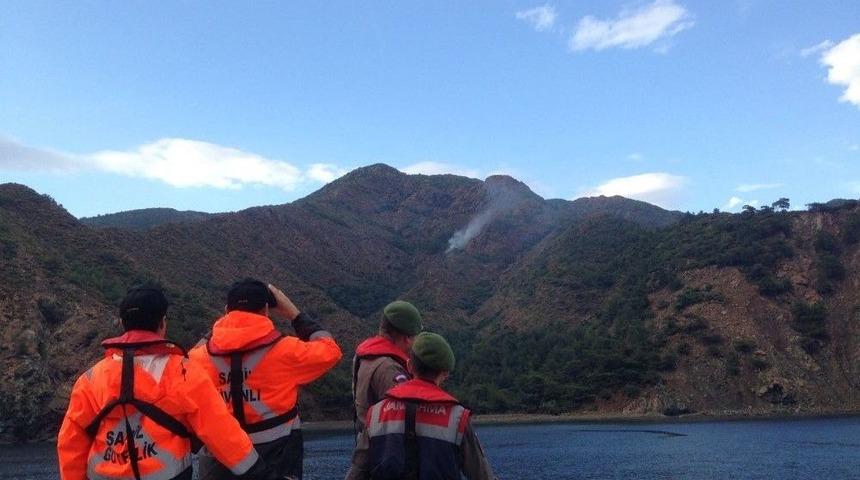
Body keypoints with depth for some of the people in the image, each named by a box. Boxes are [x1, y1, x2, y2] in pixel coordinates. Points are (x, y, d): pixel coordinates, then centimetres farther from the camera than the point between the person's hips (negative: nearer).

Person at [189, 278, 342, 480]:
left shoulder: (201, 357, -5)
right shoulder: (283, 351, -13)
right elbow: (329, 350, 3)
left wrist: (222, 326, 18)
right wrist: (294, 314, 8)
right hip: (276, 458, -2)